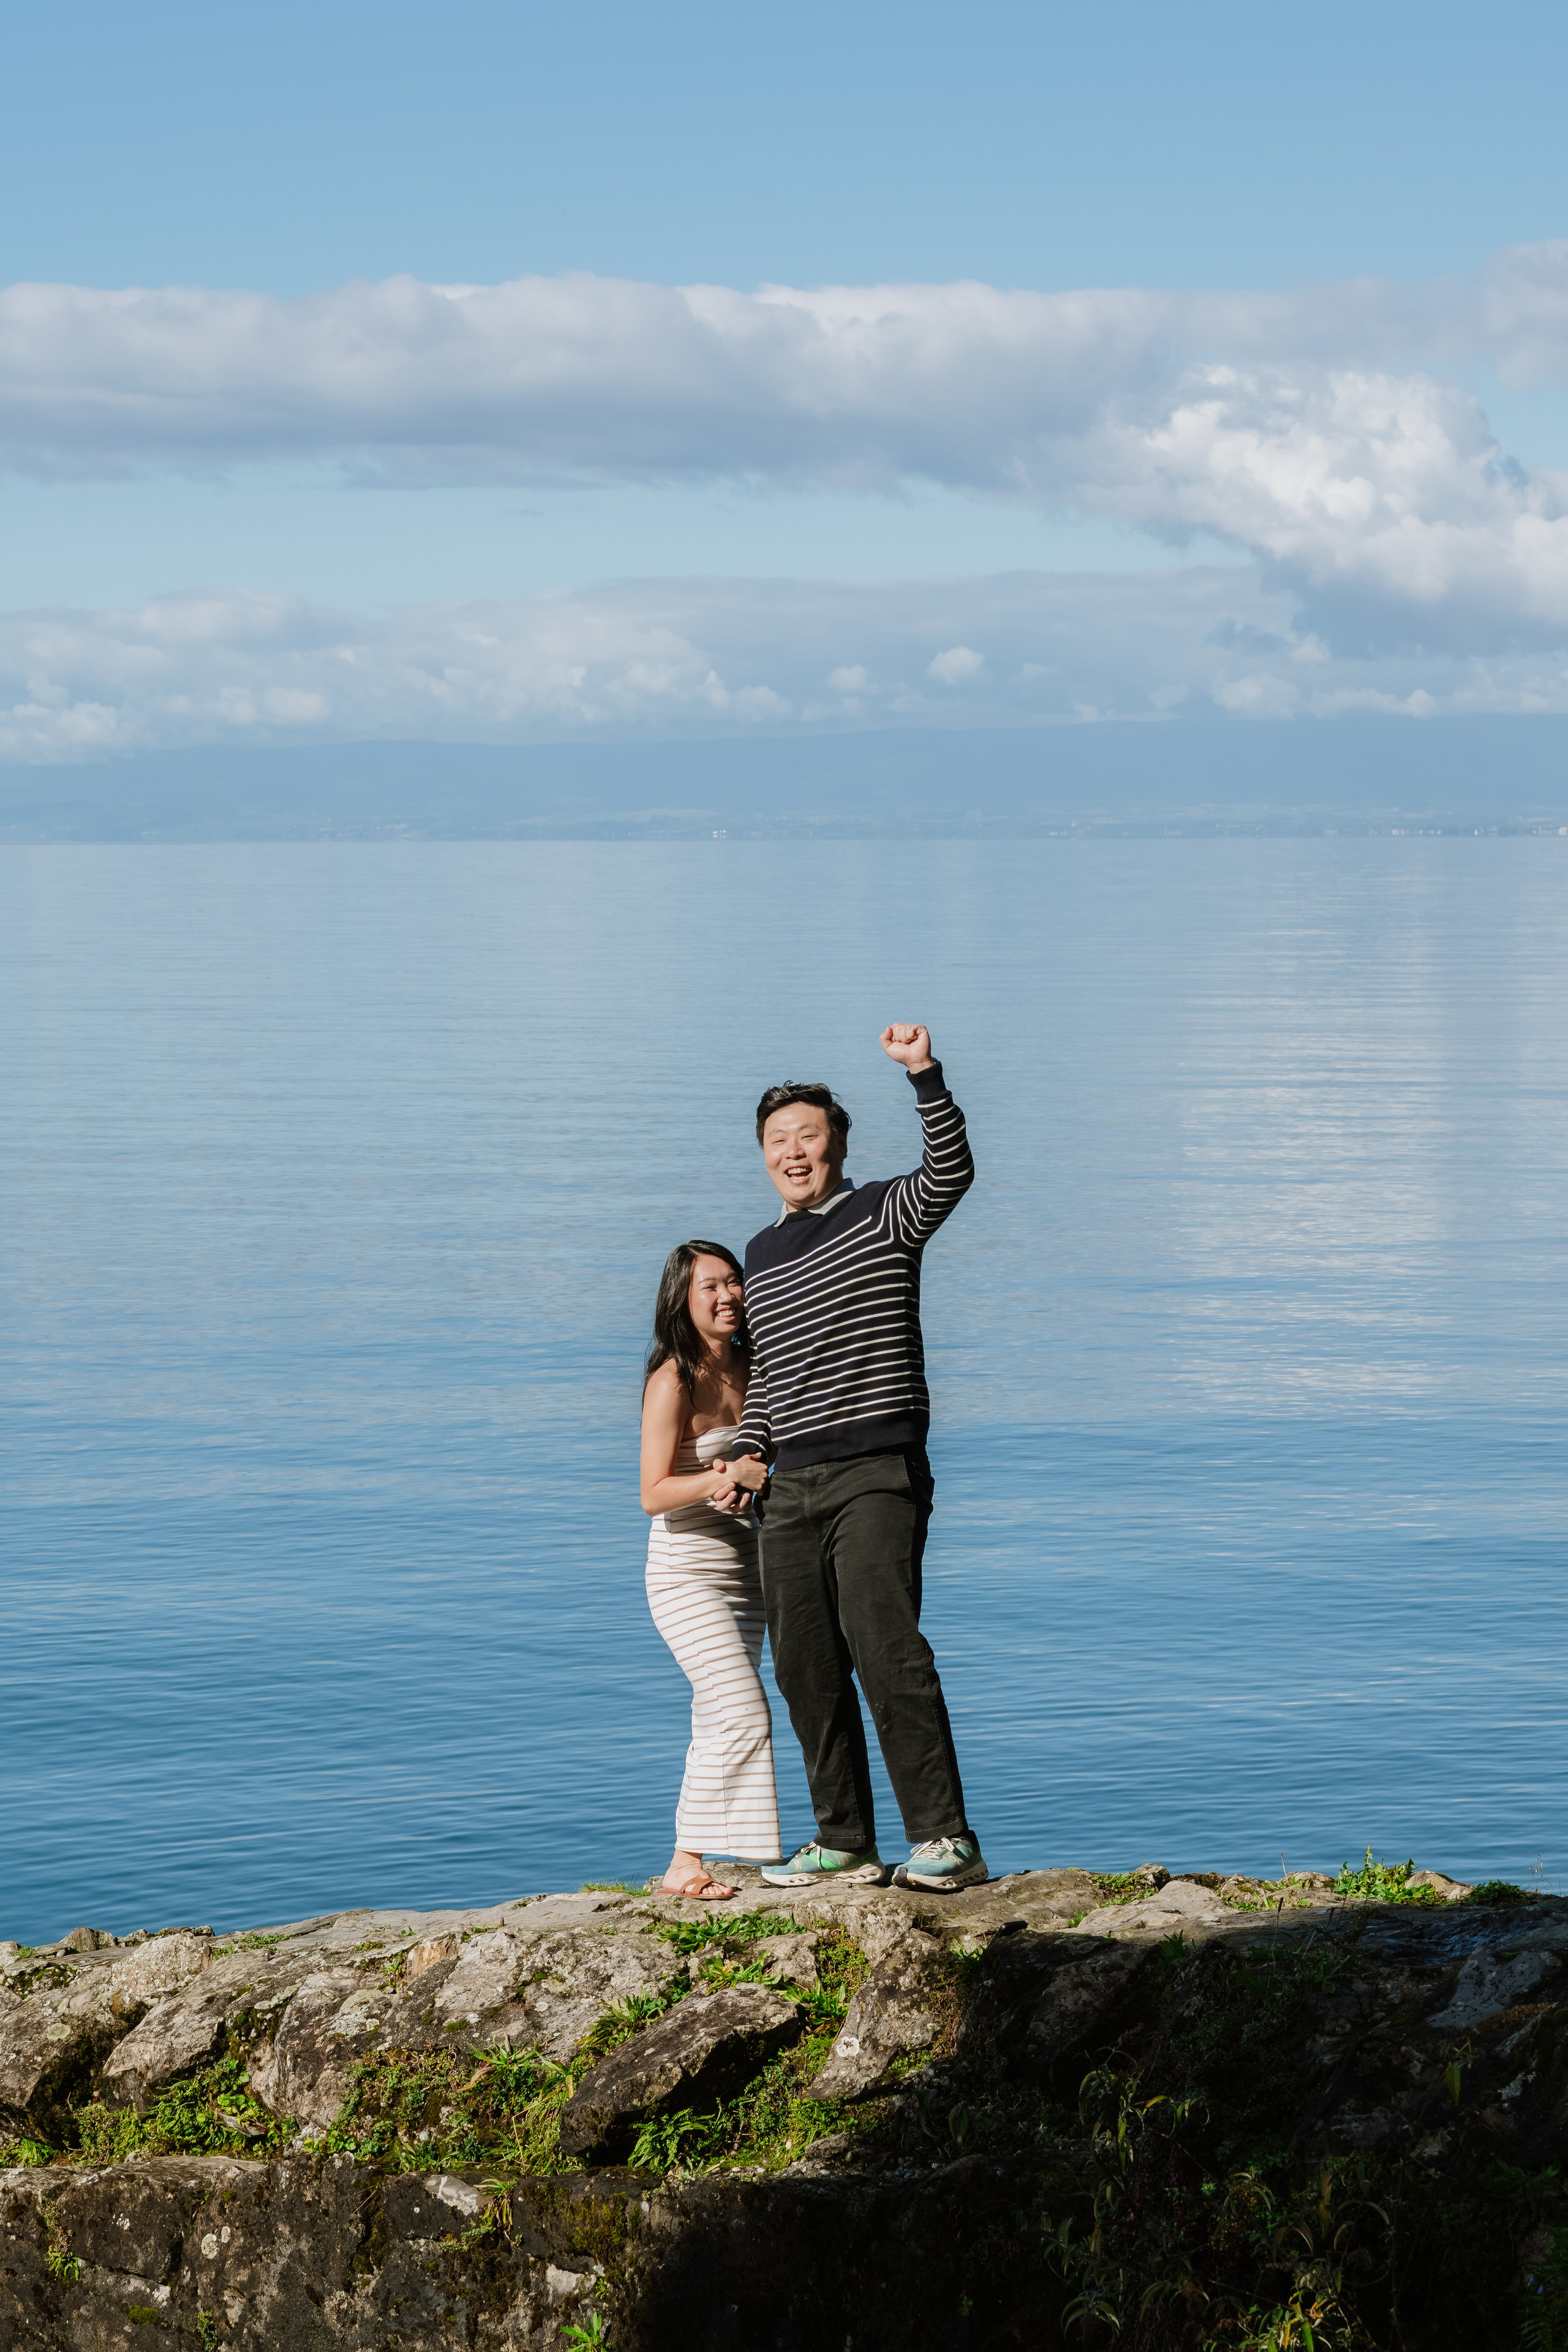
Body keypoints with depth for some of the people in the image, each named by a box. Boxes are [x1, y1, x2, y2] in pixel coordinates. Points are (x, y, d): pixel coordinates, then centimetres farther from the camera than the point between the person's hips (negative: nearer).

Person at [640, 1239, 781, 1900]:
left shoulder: (752, 1368, 5)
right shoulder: (673, 1382, -15)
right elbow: (654, 1495, -17)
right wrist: (716, 1480, -32)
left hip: (743, 1566, 7)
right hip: (687, 1573, -7)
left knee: (719, 1726, 6)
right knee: (744, 1716, -15)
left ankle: (695, 1864, 11)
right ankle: (685, 1865, -7)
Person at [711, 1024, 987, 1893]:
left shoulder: (883, 1216, 1)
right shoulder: (762, 1252, 19)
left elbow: (951, 1172, -20)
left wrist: (923, 1074, -31)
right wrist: (750, 1456, 14)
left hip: (877, 1475, -7)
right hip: (790, 1489, 7)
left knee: (886, 1648, -18)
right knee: (805, 1667, 4)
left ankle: (945, 1838, -17)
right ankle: (843, 1843, 11)